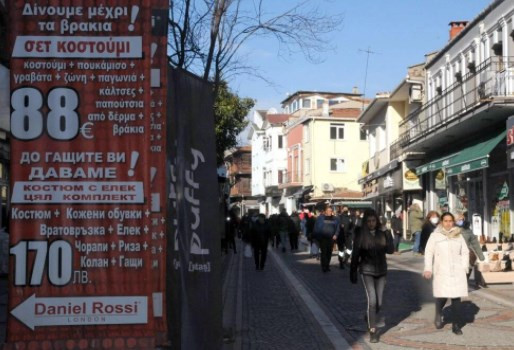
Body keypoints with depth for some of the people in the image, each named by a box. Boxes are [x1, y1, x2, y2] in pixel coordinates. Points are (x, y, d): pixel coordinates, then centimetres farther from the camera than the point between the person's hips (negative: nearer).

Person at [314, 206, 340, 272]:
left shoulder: (335, 219, 9)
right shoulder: (320, 218, 0)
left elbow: (337, 228, 11)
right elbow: (316, 227, 0)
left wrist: (335, 235, -3)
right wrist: (317, 236, -5)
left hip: (331, 238, 3)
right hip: (323, 238, -3)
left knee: (329, 252, 7)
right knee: (324, 252, -8)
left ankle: (327, 266, 19)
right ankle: (324, 267, -6)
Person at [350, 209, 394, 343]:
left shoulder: (382, 234, 1)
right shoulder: (360, 235, -5)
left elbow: (390, 250, -7)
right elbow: (355, 254, 0)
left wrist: (388, 236, -20)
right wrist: (353, 273, 1)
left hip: (381, 270, 3)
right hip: (367, 271, -3)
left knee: (379, 303, 7)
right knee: (372, 300, -13)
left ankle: (369, 317, 38)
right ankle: (373, 331, -3)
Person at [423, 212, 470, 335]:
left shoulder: (458, 235, 10)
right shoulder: (435, 236, 3)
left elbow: (465, 252, 15)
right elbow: (429, 252, 1)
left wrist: (464, 267, 5)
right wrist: (428, 268, -7)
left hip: (457, 271, 2)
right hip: (441, 272, -2)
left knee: (456, 297, -2)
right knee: (442, 296, -8)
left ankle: (456, 325, 8)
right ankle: (438, 315, 24)